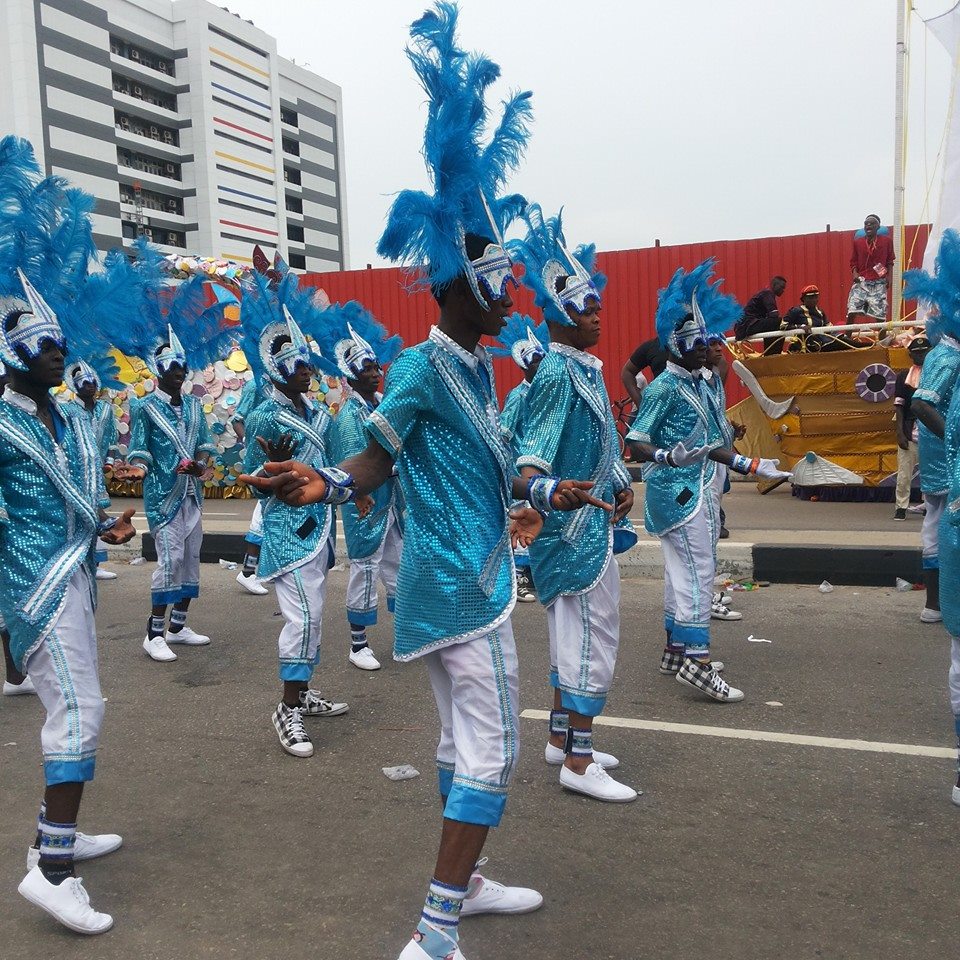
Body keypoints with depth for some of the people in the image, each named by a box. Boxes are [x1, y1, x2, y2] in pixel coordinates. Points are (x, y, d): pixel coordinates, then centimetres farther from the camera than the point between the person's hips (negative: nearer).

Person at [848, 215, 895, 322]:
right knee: (851, 312, -11)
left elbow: (890, 261, 9)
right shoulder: (857, 242, 5)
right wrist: (854, 273, -9)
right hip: (861, 282, 1)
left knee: (880, 314, 0)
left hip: (879, 283, -1)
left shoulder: (886, 241, 3)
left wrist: (889, 276, -5)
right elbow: (853, 262, 10)